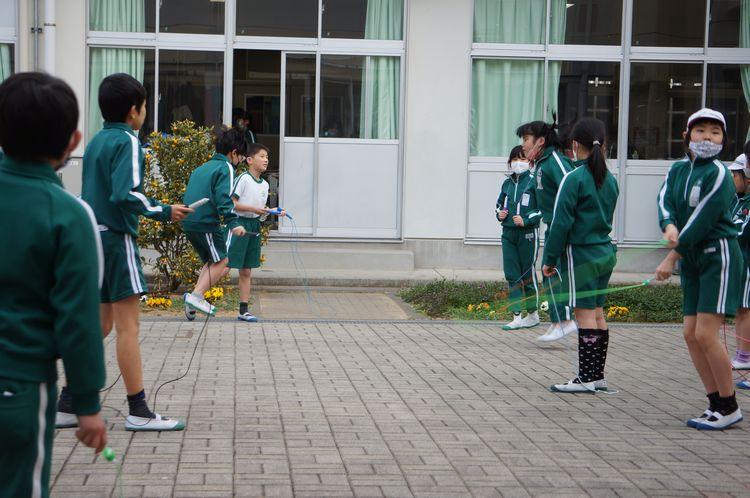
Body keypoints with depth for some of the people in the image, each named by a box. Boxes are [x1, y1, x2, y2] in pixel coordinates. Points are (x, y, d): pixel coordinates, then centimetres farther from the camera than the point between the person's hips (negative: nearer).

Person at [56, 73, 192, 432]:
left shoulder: (95, 142, 15)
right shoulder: (127, 141, -10)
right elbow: (126, 193, -22)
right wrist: (164, 212, -13)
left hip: (92, 238, 9)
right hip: (117, 239, -9)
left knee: (100, 325, 13)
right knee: (128, 325, -6)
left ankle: (67, 405, 14)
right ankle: (138, 412, -3)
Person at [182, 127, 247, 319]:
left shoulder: (201, 168, 21)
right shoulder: (226, 168, -5)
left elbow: (190, 195, 25)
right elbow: (223, 198, -19)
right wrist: (233, 223, -24)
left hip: (189, 222, 9)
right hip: (206, 222, -9)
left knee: (211, 262, 18)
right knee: (222, 262, -1)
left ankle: (194, 301, 9)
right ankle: (196, 295, -12)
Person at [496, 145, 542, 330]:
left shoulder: (534, 181, -6)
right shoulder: (507, 183, 11)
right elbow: (499, 204, 25)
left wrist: (526, 220, -17)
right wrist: (499, 214, 5)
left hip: (528, 233, -5)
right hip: (509, 233, 5)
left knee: (528, 273, 3)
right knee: (512, 275, 2)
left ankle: (533, 313, 19)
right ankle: (517, 317, 5)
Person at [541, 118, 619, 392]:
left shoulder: (574, 178, -13)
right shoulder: (610, 180, 9)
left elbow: (561, 222, -13)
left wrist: (550, 259, -7)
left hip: (581, 254, -7)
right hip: (605, 252, 7)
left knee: (586, 314, -6)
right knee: (597, 313, 11)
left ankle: (586, 379, -3)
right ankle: (597, 376, 16)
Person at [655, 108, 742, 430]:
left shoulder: (718, 174, -12)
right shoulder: (678, 170, 10)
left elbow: (701, 222, -17)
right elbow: (665, 199, -5)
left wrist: (671, 258, -14)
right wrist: (669, 226, -27)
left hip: (718, 255, -8)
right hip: (691, 259, 8)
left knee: (706, 334, -12)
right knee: (690, 334, 5)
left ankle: (729, 407, 1)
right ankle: (716, 404, 15)